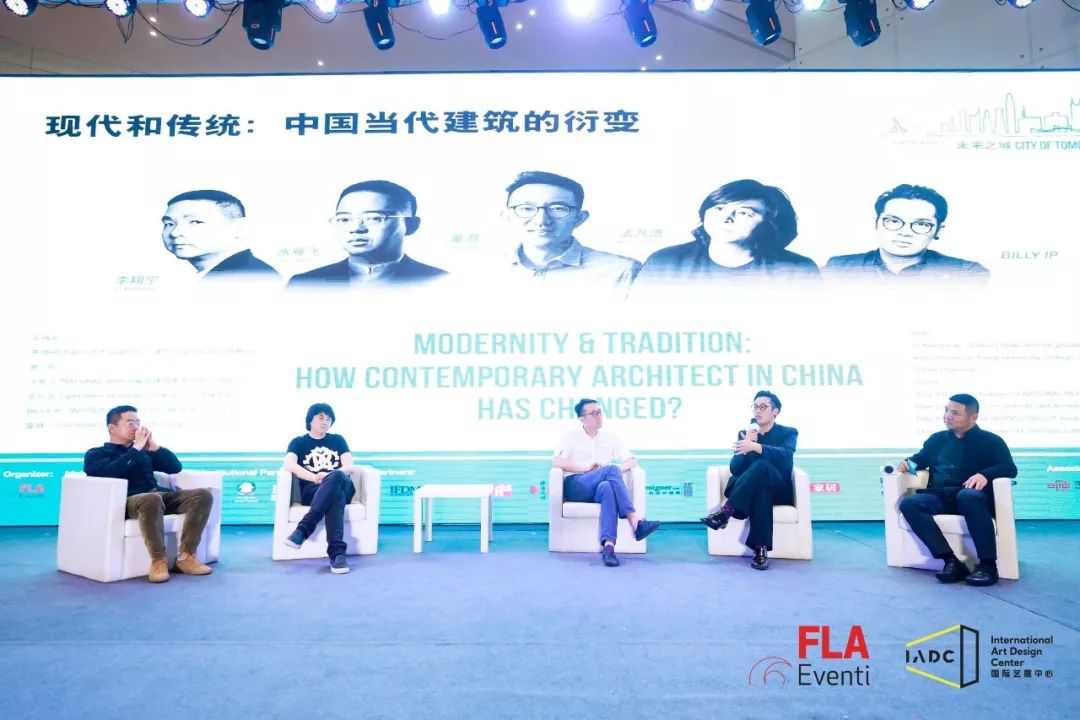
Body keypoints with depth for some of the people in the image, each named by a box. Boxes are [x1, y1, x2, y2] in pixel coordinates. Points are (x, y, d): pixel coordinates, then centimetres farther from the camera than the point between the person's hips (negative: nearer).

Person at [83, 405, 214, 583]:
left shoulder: (143, 452, 29)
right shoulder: (96, 454, 14)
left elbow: (175, 467, 20)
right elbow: (110, 472, -10)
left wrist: (155, 447, 6)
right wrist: (135, 448, -6)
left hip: (158, 496, 6)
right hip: (126, 501, -6)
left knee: (203, 494, -19)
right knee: (152, 499, -41)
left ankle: (186, 556, -21)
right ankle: (158, 560, -28)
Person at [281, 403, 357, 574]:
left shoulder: (338, 440, 24)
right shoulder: (298, 442, 18)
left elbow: (349, 467, 8)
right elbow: (289, 465, -5)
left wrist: (329, 477, -14)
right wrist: (315, 478, -21)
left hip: (342, 487, 2)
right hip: (312, 491, -2)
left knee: (336, 476, -38)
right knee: (336, 495, -40)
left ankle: (303, 529, -41)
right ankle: (337, 552, -47)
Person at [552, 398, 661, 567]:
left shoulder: (610, 437, 18)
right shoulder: (571, 437, 10)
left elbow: (631, 461, 12)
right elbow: (556, 462, -6)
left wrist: (615, 472, -10)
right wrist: (587, 467, -13)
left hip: (600, 488, 3)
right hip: (575, 487, -3)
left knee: (607, 487, -38)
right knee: (611, 469, -32)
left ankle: (608, 545, -51)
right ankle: (635, 522, -40)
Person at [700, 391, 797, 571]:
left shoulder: (788, 433, 5)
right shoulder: (745, 433, 13)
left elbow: (785, 455, -21)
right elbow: (735, 469, 0)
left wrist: (755, 446, -37)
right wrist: (746, 444, -19)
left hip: (778, 490, -2)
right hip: (748, 491, 2)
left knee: (762, 465, -35)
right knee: (760, 488, -37)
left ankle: (725, 511, -41)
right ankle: (761, 549, -45)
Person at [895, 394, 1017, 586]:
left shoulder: (991, 441, 12)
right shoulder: (937, 439, 26)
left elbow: (1010, 468, -1)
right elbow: (920, 459, 32)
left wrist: (985, 475, -23)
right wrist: (908, 463, 7)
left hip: (973, 497, -4)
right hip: (940, 497, 4)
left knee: (968, 496, -41)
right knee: (908, 504, -29)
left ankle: (987, 564, -37)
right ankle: (951, 560, -37)